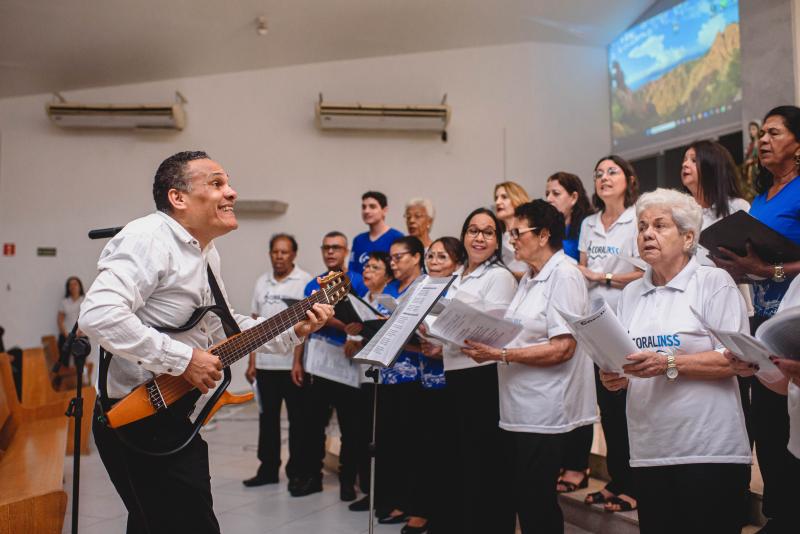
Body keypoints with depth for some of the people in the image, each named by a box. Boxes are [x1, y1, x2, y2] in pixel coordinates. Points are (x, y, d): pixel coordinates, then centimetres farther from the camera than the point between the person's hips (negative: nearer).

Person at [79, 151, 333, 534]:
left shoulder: (205, 253, 12)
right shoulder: (149, 239, -19)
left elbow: (221, 325, 20)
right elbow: (97, 315, -32)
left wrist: (291, 332, 8)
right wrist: (183, 359, -26)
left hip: (169, 415, 10)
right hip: (134, 418, -10)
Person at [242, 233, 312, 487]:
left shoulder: (306, 281, -5)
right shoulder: (262, 283, 12)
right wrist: (251, 362, 11)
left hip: (294, 363, -5)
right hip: (265, 363, 5)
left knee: (297, 419, 6)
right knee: (267, 418, 12)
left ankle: (297, 471, 17)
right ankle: (268, 469, 23)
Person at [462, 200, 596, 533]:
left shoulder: (564, 275, -14)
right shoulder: (529, 279, 15)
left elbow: (562, 348, -22)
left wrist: (500, 355, -23)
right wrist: (486, 345, 2)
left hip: (543, 414, -9)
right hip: (518, 409, 9)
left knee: (536, 504, 3)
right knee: (517, 496, 16)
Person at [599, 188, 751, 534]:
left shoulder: (715, 282, -4)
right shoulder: (631, 293, 12)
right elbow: (622, 361, 16)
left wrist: (669, 365, -21)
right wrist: (613, 377, -5)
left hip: (709, 450, -5)